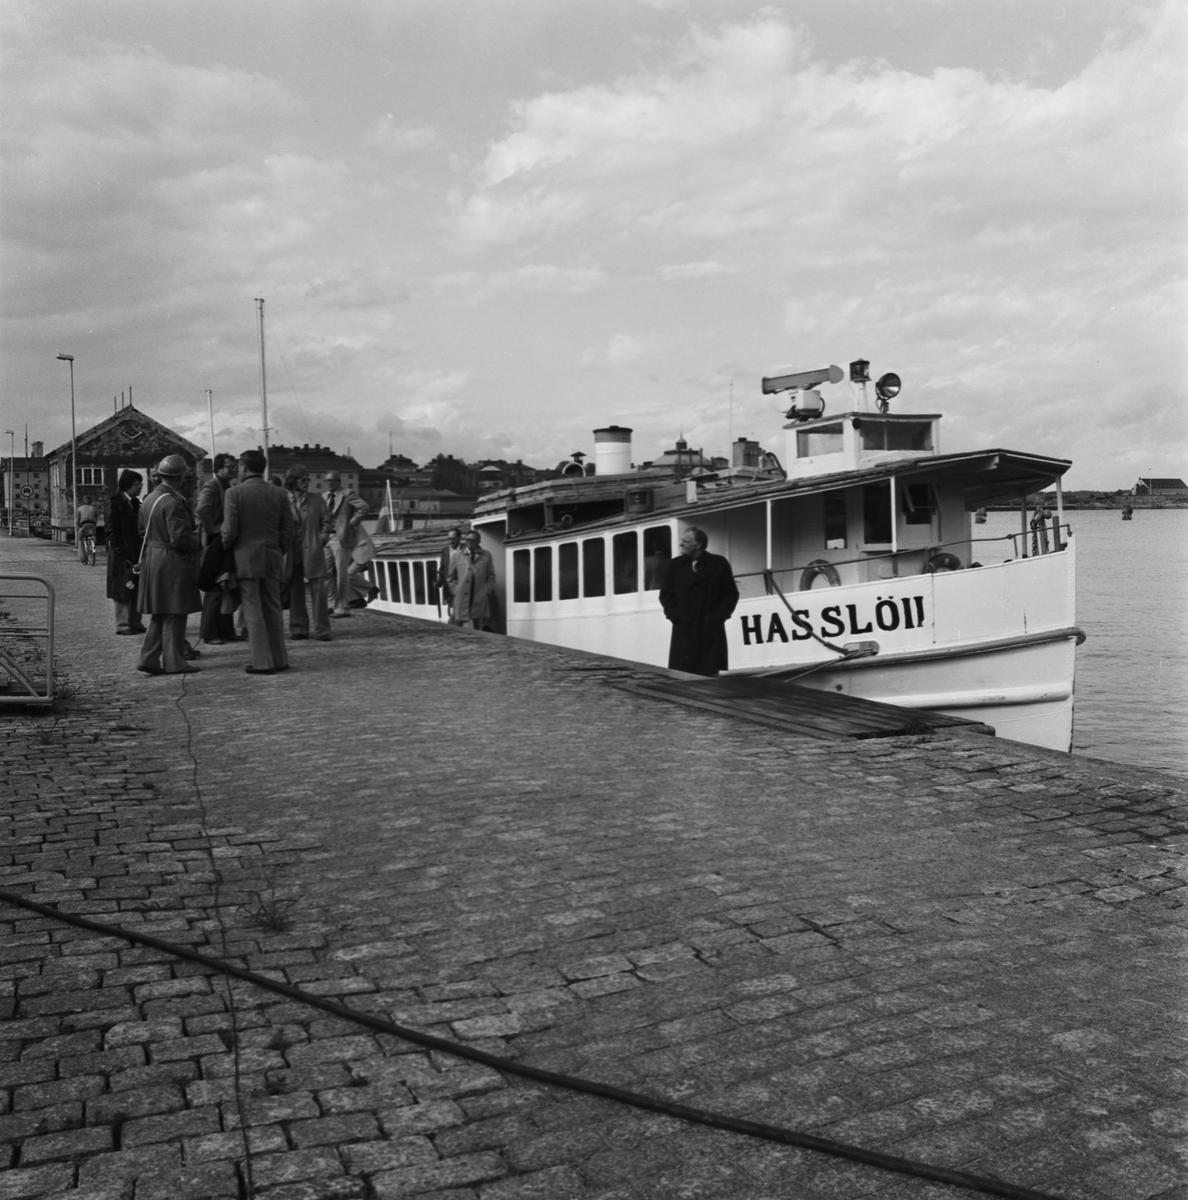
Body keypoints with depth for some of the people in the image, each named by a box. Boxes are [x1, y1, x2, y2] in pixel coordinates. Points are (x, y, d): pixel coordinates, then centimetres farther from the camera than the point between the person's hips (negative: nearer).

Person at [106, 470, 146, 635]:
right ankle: (123, 625, 7)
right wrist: (121, 550, -17)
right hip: (123, 554, -7)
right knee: (123, 591, 0)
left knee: (137, 589, 9)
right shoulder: (115, 502, -8)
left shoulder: (136, 502, 12)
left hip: (137, 552, 7)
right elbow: (111, 530, -11)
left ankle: (135, 622, 17)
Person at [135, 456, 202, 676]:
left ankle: (149, 659, 15)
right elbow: (179, 538, -23)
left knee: (160, 615, 16)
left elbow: (143, 532, 17)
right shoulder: (173, 503, -19)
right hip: (173, 563, -9)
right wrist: (196, 540, -5)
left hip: (153, 561, 9)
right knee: (174, 615, 0)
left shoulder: (149, 500, 10)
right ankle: (174, 662, 7)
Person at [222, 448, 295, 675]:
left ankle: (263, 662, 2)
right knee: (273, 609, 13)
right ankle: (279, 659, 17)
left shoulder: (234, 493, -10)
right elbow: (288, 529, 4)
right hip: (272, 559, 4)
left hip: (246, 558, -4)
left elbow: (230, 530, -12)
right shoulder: (279, 494, 3)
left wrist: (226, 547, 8)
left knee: (253, 611, 1)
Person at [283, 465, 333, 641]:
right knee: (295, 591, 7)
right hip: (292, 553, 0)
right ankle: (298, 629, 17)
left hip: (312, 552, 0)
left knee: (318, 590, -5)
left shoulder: (316, 499, 4)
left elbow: (326, 520, 10)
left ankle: (321, 630, 0)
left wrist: (323, 538, -2)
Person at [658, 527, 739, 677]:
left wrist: (717, 617, -6)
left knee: (710, 674, 1)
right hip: (683, 630, 1)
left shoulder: (719, 564, 2)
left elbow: (731, 594, 4)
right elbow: (666, 594, 12)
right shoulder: (675, 565, 9)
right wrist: (674, 615, -3)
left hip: (711, 631, -1)